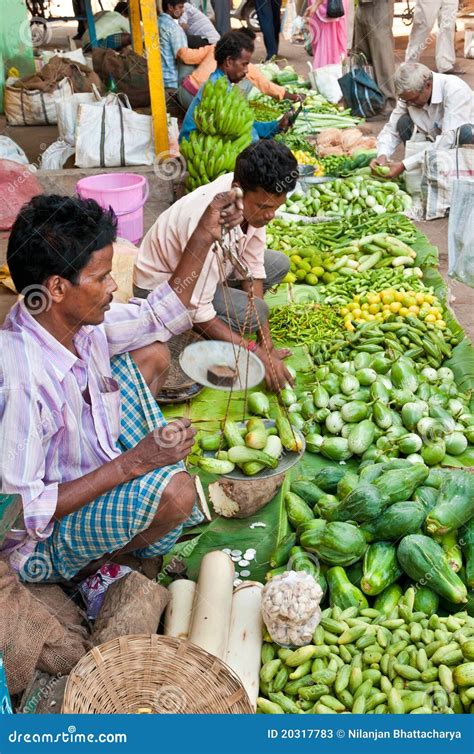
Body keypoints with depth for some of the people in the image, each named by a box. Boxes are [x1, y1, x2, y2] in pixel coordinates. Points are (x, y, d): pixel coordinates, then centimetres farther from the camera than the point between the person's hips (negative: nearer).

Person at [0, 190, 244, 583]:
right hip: (46, 541, -8)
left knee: (152, 355, 5)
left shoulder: (78, 321, -12)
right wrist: (130, 464, -31)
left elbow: (160, 316, 6)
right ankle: (94, 564, -2)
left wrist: (204, 235, -2)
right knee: (173, 490, -32)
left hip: (88, 470, 8)